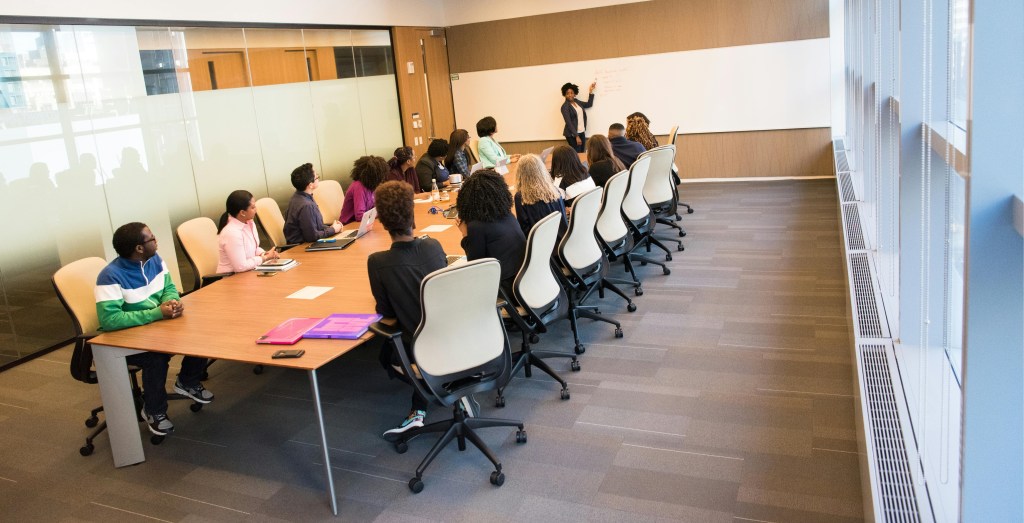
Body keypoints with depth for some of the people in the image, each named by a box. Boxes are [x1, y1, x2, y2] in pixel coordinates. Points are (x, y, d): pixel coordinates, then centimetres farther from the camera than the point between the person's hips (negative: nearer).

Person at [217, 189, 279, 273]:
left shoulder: (249, 223, 1)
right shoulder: (232, 233, -25)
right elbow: (241, 267, -23)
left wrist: (263, 254, -5)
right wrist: (265, 258, -13)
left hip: (249, 274, 8)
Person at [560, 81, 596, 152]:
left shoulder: (577, 102, 10)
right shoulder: (565, 106, -11)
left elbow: (589, 104, 24)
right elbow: (569, 123, -15)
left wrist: (591, 91, 18)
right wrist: (576, 136, -20)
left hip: (582, 132, 7)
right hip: (572, 134, -7)